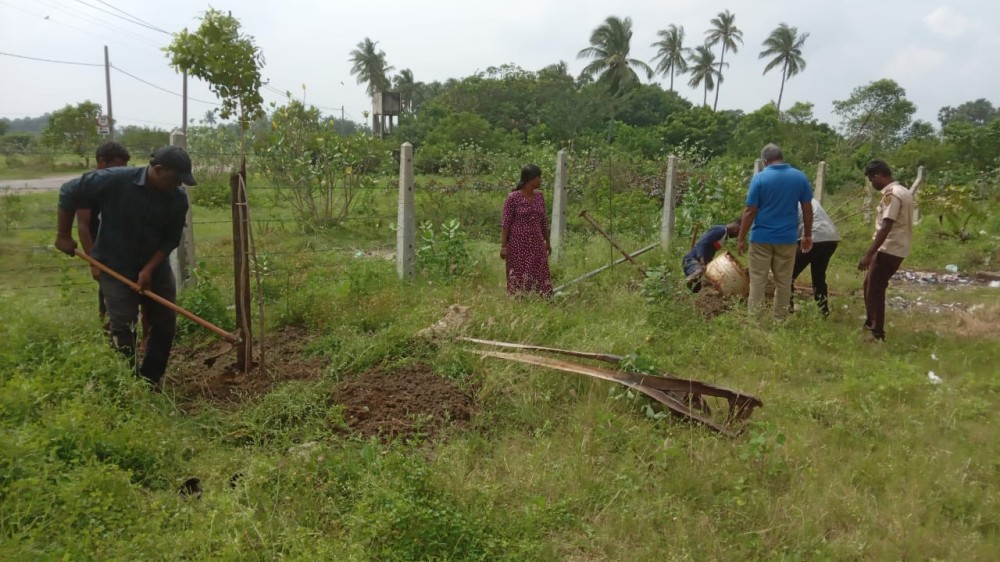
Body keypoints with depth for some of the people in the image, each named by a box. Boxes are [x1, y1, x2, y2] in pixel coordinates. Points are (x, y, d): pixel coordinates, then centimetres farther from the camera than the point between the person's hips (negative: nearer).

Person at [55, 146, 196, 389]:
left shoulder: (178, 199, -12)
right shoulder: (114, 180, -22)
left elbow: (170, 240, -7)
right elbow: (69, 192, -10)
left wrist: (149, 269, -17)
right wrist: (63, 236, -6)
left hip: (156, 268, 4)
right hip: (116, 268, -4)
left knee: (165, 325, 5)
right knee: (123, 329, -5)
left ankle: (151, 381, 20)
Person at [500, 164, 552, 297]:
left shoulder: (539, 196, 6)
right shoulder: (513, 197, -11)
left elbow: (543, 221, 13)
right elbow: (505, 223, -10)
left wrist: (547, 242, 15)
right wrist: (503, 246, -13)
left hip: (536, 244, 5)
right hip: (518, 244, -5)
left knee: (539, 276, 6)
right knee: (519, 277, 3)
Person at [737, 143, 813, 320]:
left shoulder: (759, 178, -8)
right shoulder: (800, 177, 2)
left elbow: (750, 211, -9)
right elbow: (807, 209, 5)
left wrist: (741, 238, -3)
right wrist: (807, 235, 15)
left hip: (761, 237, -3)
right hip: (787, 238, 3)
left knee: (757, 281, 4)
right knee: (784, 282, 10)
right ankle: (780, 320, 16)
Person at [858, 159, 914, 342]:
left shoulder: (891, 194, -19)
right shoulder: (902, 191, 13)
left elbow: (885, 228, -25)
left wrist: (868, 255, -26)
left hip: (889, 249, -10)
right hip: (896, 249, 10)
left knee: (875, 290, -3)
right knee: (870, 284, 19)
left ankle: (877, 334, 4)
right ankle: (870, 324, 30)